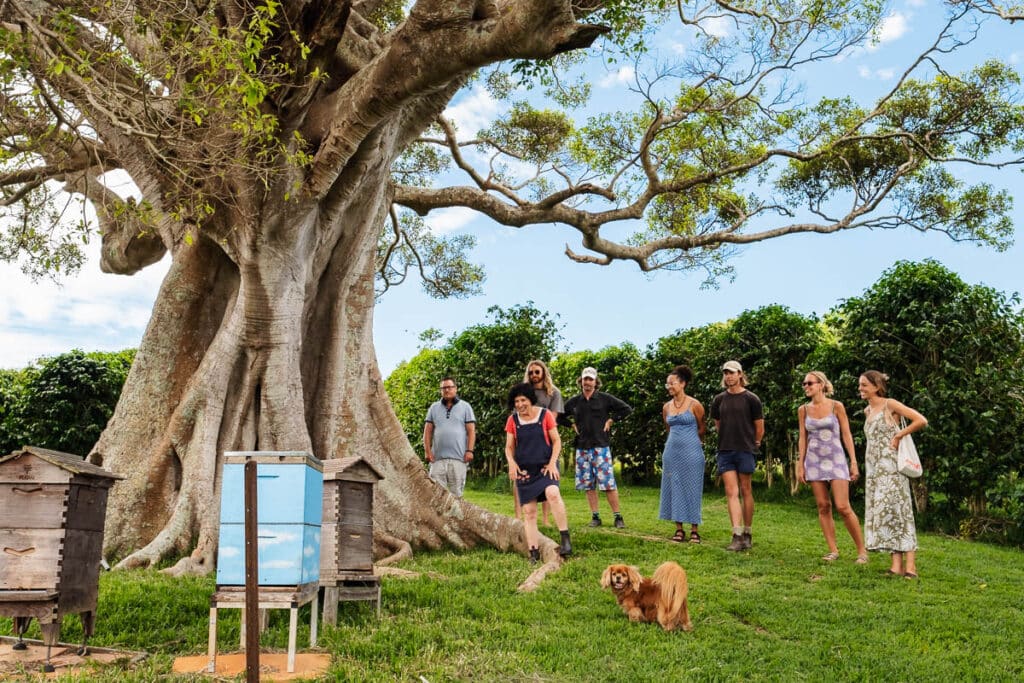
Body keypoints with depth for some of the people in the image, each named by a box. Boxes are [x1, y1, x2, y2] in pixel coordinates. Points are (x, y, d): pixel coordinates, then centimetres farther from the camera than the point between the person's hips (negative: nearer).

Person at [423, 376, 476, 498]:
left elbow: (471, 430, 3)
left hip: (458, 456, -1)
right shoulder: (434, 407, 13)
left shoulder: (465, 407, 8)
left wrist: (469, 450, -6)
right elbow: (427, 431, 10)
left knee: (456, 492, 2)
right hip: (438, 457, 2)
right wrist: (427, 451, 0)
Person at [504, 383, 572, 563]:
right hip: (524, 470, 3)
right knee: (529, 512, 1)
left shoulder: (545, 415, -1)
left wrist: (552, 463, -11)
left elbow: (556, 441, 1)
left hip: (545, 466, -3)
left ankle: (565, 540, -25)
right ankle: (534, 553, 8)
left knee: (552, 493, -31)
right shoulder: (512, 420, 4)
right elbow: (509, 447, 7)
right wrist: (511, 463, -13)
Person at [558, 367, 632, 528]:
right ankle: (595, 517, 12)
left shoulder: (605, 398, 0)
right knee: (588, 485, 5)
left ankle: (618, 517, -1)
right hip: (582, 448, 3)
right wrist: (572, 425, 7)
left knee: (608, 483, -7)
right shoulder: (574, 401, 8)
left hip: (601, 446, -3)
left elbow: (626, 409, 2)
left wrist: (610, 420, -2)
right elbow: (560, 417, 19)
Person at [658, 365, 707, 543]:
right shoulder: (666, 407, 7)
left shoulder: (694, 405, -6)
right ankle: (679, 530, 11)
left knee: (692, 489, 1)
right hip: (672, 452, 4)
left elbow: (701, 429, 7)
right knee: (674, 489, 4)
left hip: (692, 452, -4)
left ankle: (694, 530, 8)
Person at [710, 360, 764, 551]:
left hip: (745, 450, -3)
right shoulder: (719, 400, 8)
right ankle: (737, 536, -9)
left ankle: (748, 534, 17)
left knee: (746, 491, 5)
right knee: (731, 493, -5)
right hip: (725, 451, 3)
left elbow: (759, 427, 4)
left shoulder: (751, 399, -3)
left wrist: (753, 444, 12)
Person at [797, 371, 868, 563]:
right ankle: (833, 550, 11)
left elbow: (846, 435, -2)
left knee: (843, 507, -9)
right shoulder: (803, 410, 6)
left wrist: (854, 462, -6)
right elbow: (803, 438, 9)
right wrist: (800, 465, 6)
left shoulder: (836, 406, -3)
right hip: (814, 460, 3)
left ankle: (862, 550, 5)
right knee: (823, 507, 2)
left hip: (836, 459, -3)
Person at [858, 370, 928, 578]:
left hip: (890, 467, -7)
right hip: (873, 468, 7)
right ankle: (897, 564, 2)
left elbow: (921, 421, -13)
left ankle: (910, 564, -9)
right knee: (881, 512, 2)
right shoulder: (867, 411, 15)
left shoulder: (890, 405, -6)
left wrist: (898, 436, -8)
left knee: (895, 510, -11)